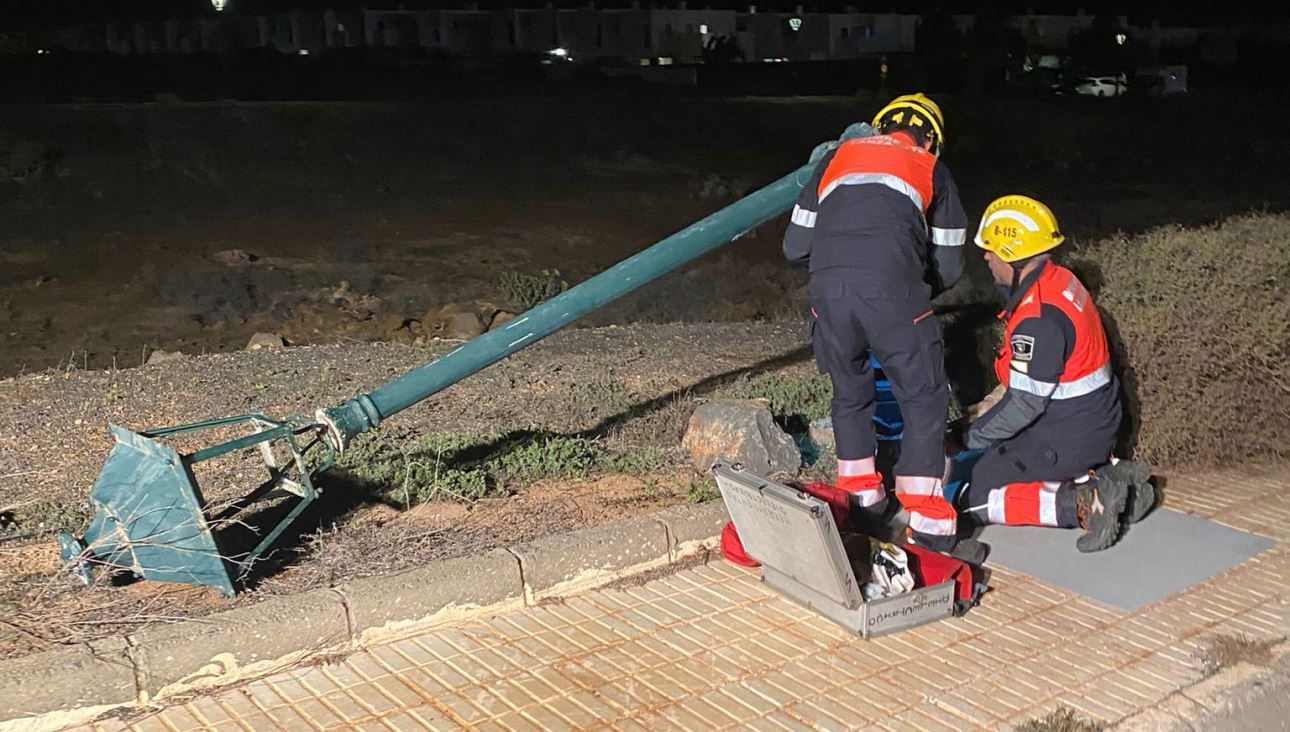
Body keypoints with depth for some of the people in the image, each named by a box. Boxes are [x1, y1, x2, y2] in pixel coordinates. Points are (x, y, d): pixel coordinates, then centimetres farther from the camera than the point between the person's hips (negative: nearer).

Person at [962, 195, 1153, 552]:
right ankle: (1108, 475, 12)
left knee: (978, 497, -3)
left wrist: (978, 435, -8)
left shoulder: (1038, 318, -26)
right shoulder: (1058, 280, 2)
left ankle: (1083, 505, -14)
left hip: (1067, 438, -9)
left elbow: (1025, 404, -21)